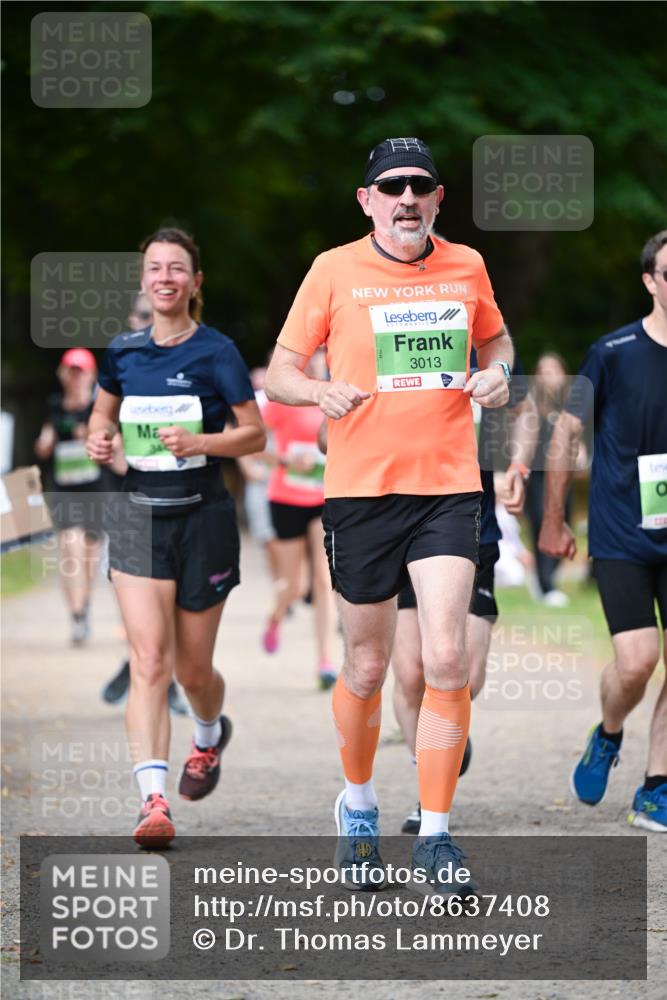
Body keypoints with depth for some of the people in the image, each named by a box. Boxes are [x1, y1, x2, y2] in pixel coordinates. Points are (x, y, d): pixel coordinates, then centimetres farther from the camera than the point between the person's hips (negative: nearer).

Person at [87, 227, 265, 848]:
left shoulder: (216, 351, -6)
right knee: (149, 660, -14)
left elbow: (255, 434, -3)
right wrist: (99, 438, 0)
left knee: (192, 668, 9)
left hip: (202, 517, -2)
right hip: (139, 515, 2)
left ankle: (209, 736, 45)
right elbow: (104, 409, 22)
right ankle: (153, 803, -20)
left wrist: (199, 442, -20)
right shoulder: (124, 350, 5)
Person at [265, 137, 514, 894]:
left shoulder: (466, 267, 7)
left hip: (448, 489, 1)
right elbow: (279, 372, 3)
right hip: (360, 489, -1)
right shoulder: (335, 270, 0)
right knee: (366, 668, 7)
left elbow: (494, 338, 26)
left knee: (446, 660, -11)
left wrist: (496, 373, 3)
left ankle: (434, 835, -4)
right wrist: (321, 392, -18)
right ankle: (358, 804, 33)